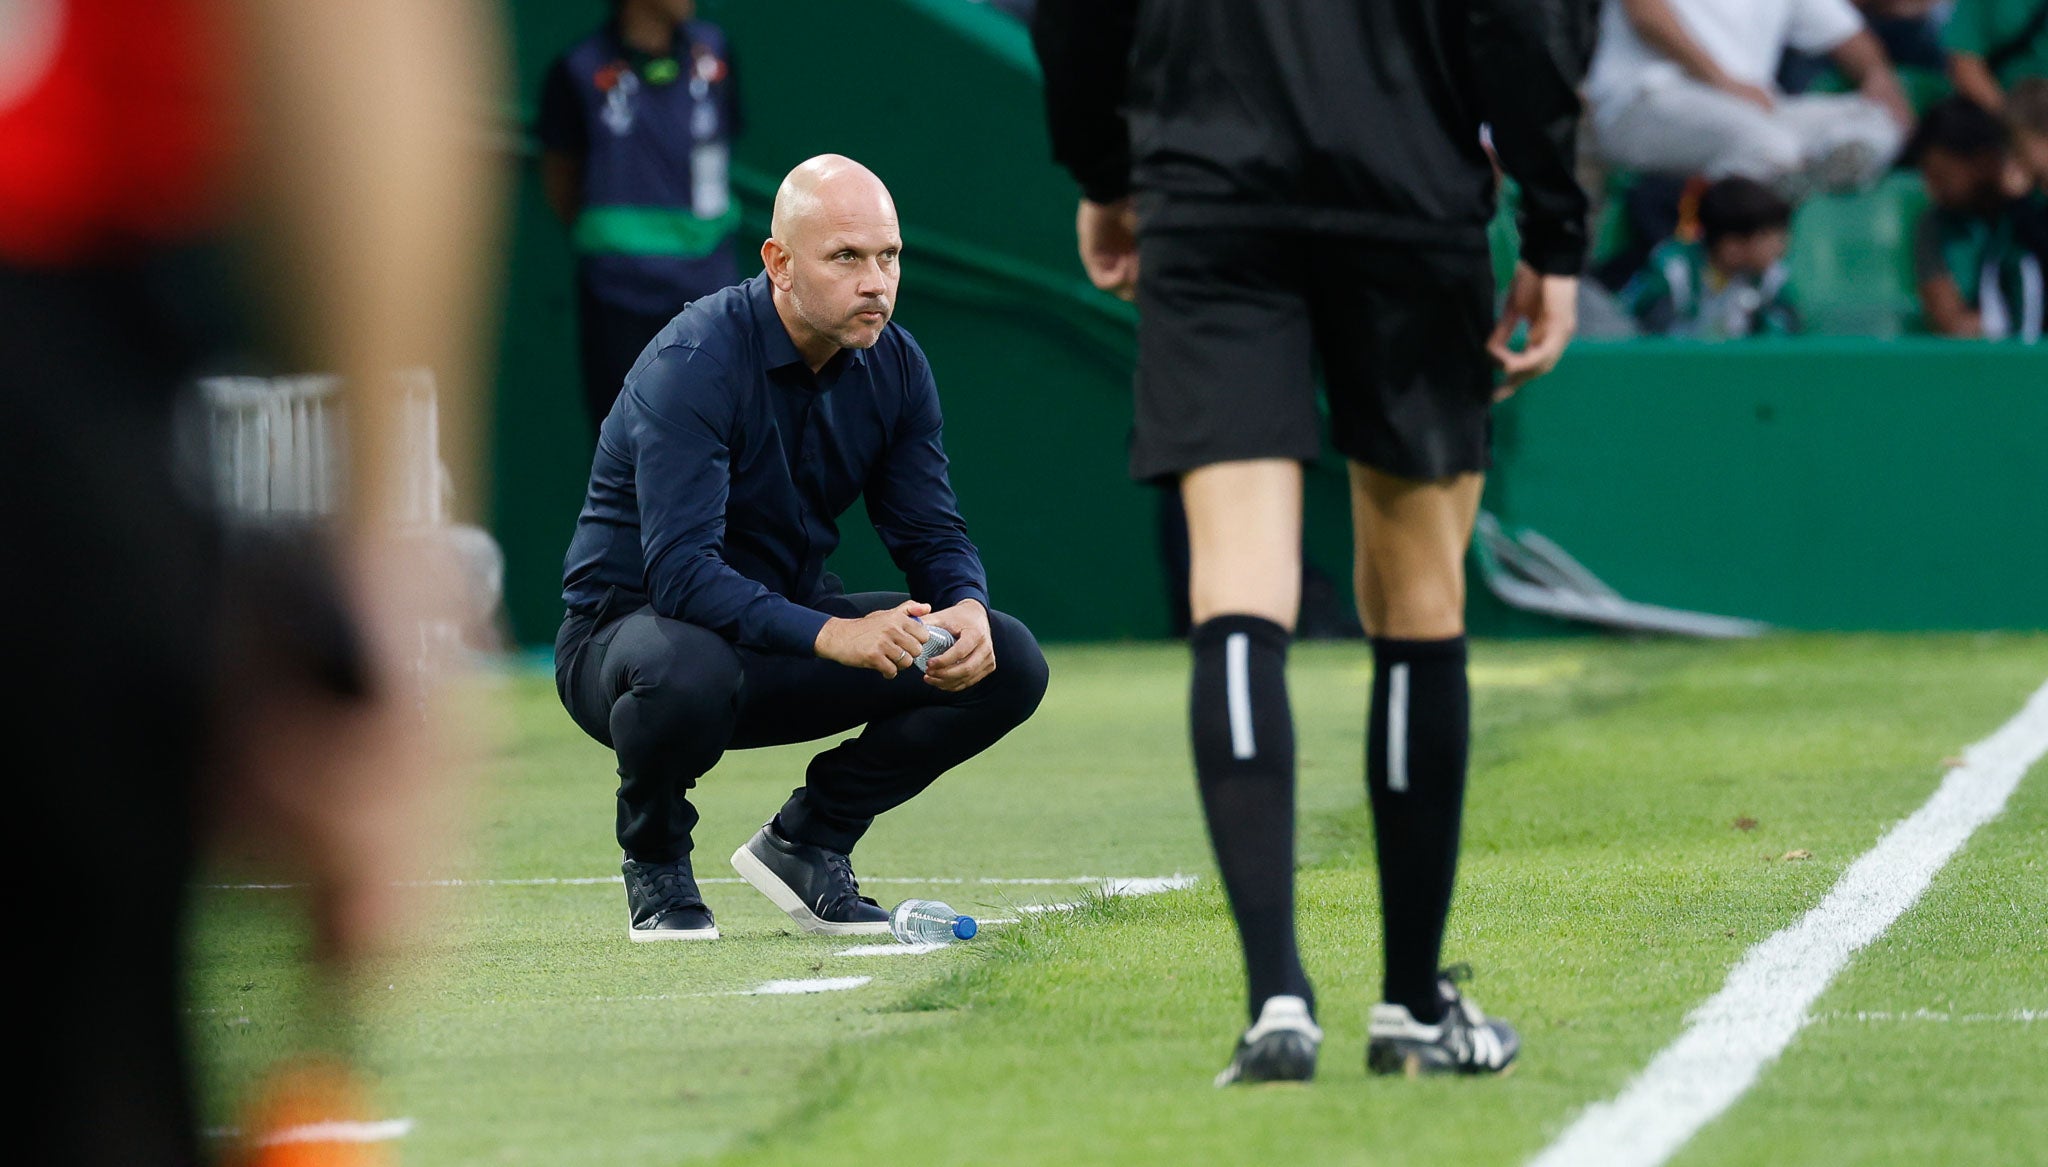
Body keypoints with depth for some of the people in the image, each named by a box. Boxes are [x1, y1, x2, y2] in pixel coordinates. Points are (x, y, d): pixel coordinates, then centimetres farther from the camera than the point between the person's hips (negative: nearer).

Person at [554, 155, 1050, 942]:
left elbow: (932, 534, 1)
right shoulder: (695, 363, -24)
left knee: (1008, 664, -11)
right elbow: (680, 570, -33)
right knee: (685, 673, -43)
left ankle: (807, 842, 7)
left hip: (786, 623, 6)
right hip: (629, 623, -6)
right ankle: (656, 862, -8)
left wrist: (966, 609, -24)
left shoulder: (894, 366, -3)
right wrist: (829, 635, -45)